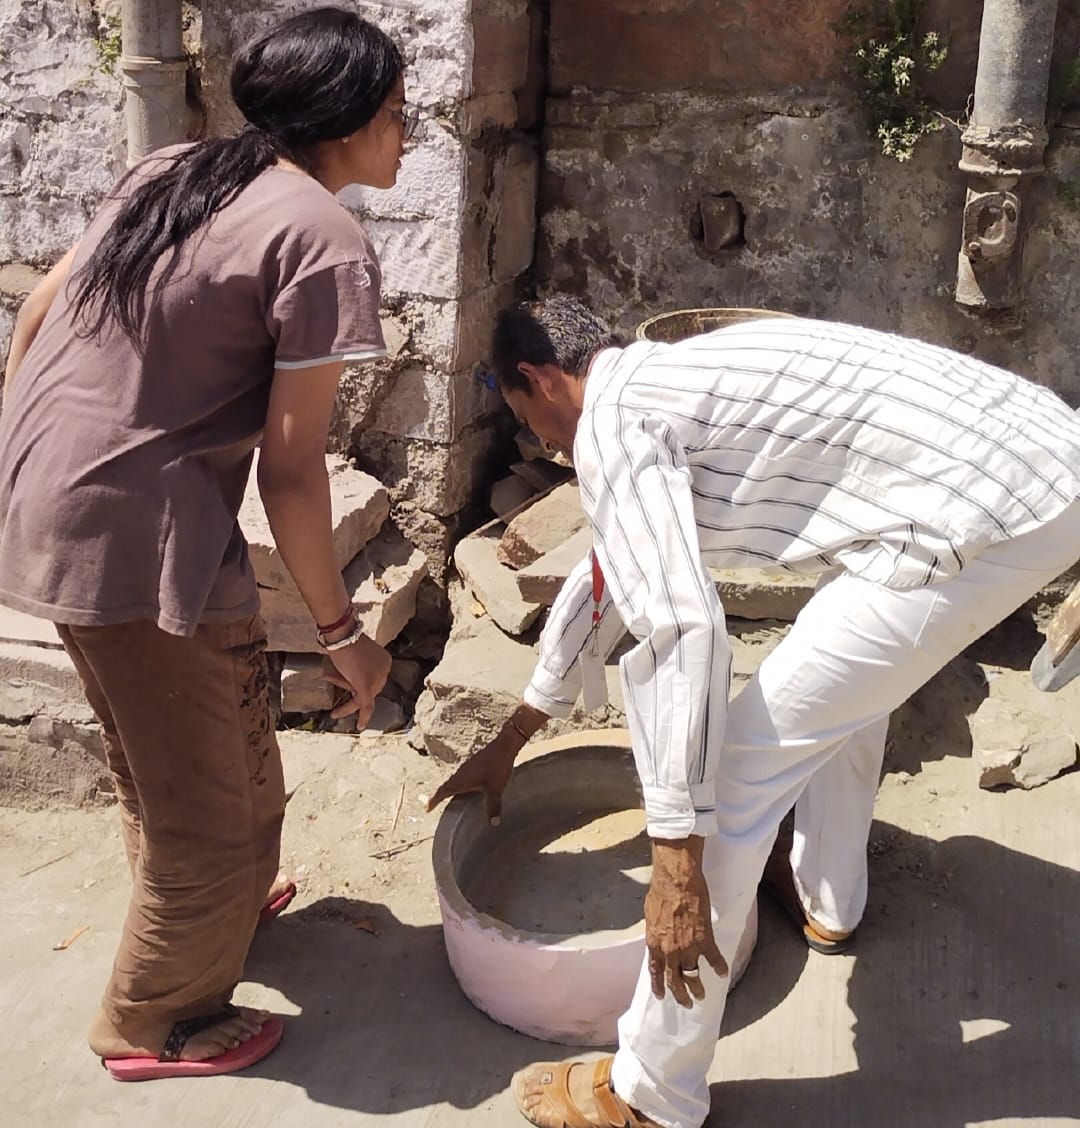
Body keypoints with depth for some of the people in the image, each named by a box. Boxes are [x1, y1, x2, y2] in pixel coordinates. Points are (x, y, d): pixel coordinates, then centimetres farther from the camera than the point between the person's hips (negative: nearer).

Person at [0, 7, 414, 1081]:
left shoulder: (171, 172, 10)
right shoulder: (324, 241, -14)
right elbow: (289, 467, -15)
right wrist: (342, 630, -6)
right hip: (139, 537, -9)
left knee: (154, 748, 30)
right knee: (218, 799, 12)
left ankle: (206, 903, 55)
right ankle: (156, 1023, 33)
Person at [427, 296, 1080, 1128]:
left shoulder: (609, 419, -4)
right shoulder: (662, 381, 26)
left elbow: (682, 630, -19)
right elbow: (605, 581, 36)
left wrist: (676, 864, -14)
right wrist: (510, 740, 44)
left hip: (983, 515, -10)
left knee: (737, 770, -3)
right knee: (854, 664, 35)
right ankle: (827, 898, 50)